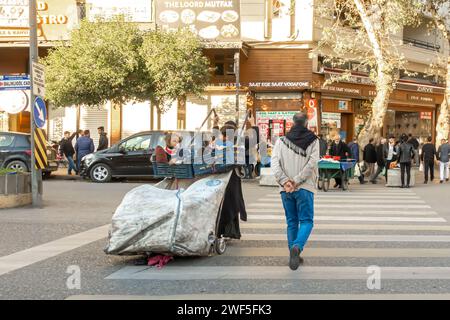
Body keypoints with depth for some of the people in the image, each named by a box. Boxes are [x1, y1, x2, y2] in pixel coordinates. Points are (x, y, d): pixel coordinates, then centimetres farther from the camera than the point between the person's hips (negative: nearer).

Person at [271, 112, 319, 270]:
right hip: (304, 188, -3)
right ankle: (297, 246, -23)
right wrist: (296, 181, -13)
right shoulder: (313, 140, 0)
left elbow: (275, 163, -6)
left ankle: (294, 255, 12)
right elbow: (311, 164, -12)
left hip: (286, 189, 3)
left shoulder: (281, 141, 6)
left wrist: (285, 181, -11)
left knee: (291, 222, 13)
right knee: (306, 221, 2)